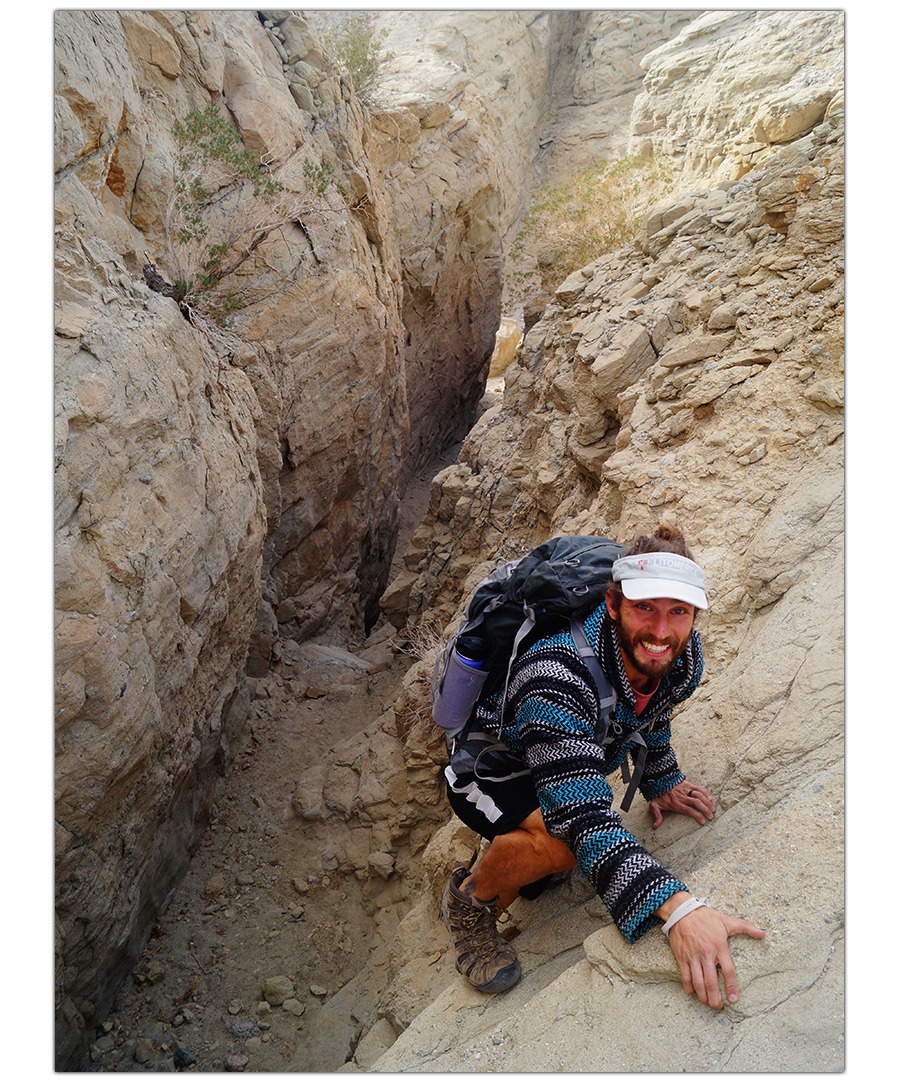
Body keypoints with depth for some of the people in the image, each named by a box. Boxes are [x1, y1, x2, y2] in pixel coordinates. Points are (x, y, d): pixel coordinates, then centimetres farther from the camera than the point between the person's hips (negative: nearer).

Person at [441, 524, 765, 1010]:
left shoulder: (684, 659, -19)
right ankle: (470, 898, -4)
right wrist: (677, 908, -58)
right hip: (488, 773, -7)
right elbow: (583, 814, -49)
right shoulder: (557, 674, -43)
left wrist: (660, 782, 13)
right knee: (563, 839, -33)